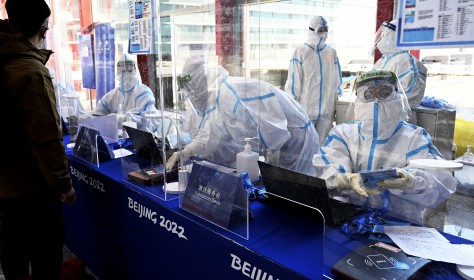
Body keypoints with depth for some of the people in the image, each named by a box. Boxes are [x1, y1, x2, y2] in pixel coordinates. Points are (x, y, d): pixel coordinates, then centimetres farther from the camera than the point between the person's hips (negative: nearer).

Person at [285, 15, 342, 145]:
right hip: (305, 109, -3)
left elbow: (337, 80, 15)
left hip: (327, 110, 4)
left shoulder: (331, 52, 9)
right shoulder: (301, 51, -3)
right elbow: (293, 80, -4)